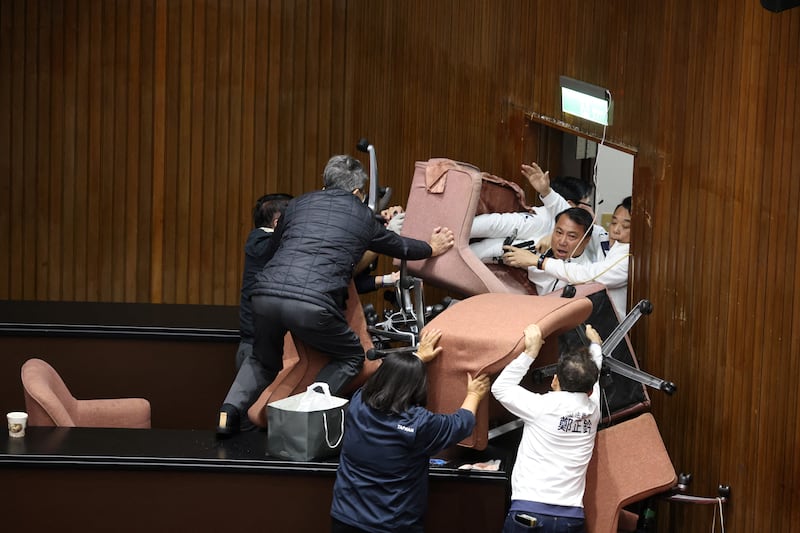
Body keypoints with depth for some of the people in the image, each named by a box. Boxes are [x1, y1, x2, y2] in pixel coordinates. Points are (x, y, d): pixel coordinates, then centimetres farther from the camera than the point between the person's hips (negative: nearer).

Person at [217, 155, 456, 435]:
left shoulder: (298, 204, 25)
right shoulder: (363, 216, 20)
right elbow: (398, 246, 38)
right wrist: (431, 248, 58)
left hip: (265, 295, 4)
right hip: (313, 303, -4)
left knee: (263, 360, 30)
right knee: (351, 356, 22)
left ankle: (230, 410, 9)